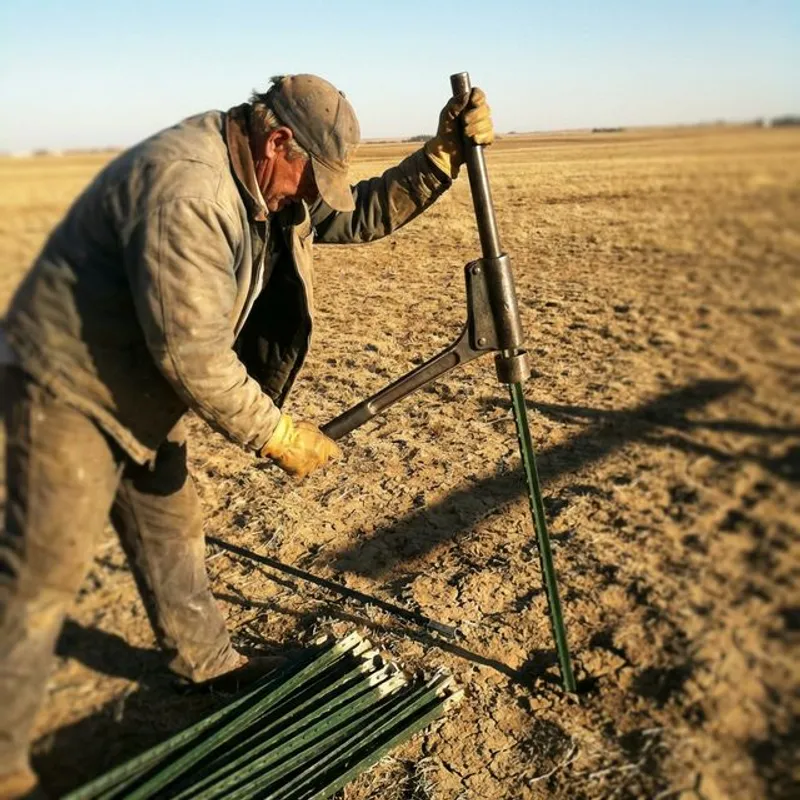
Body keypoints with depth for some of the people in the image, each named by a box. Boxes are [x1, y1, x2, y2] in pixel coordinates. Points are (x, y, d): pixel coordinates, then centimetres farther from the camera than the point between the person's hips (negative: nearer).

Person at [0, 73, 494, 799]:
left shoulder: (267, 180, 1)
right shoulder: (183, 190, -29)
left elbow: (365, 215, 6)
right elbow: (191, 352, -30)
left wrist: (443, 154, -7)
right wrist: (277, 434, -21)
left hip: (140, 392, 9)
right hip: (67, 385, -9)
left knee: (171, 532, 18)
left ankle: (205, 660, 37)